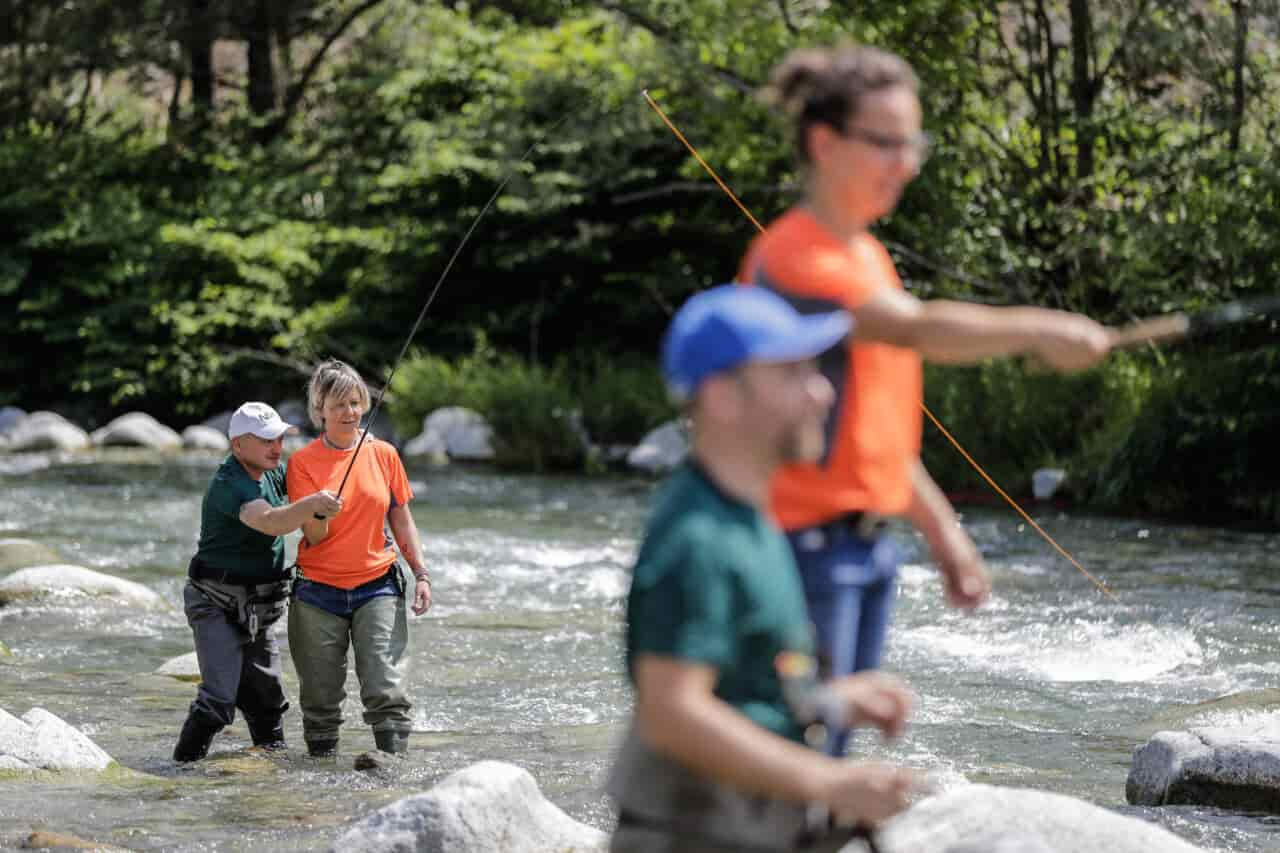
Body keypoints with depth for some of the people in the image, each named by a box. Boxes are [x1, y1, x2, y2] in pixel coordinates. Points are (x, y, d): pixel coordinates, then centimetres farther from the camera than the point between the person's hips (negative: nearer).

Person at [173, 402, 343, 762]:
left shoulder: (272, 473, 6)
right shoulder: (229, 485, -23)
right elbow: (269, 521, -40)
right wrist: (312, 504, -56)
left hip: (258, 610, 9)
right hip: (218, 607, -9)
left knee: (267, 699, 18)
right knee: (218, 701, -18)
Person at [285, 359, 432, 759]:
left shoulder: (383, 454, 4)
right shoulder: (303, 463, -3)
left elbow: (401, 519, 11)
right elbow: (315, 537, -7)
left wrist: (421, 574, 3)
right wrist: (320, 512, -29)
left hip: (377, 587, 1)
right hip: (318, 591, -1)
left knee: (386, 689, -11)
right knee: (320, 696, 4)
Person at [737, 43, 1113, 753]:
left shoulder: (866, 255, 15)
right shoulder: (791, 258, -16)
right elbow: (915, 331, -32)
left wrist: (941, 530, 21)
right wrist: (1037, 330, -42)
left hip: (865, 545, 9)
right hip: (805, 543, -9)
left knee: (829, 749, 11)